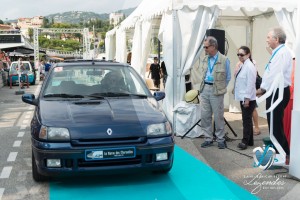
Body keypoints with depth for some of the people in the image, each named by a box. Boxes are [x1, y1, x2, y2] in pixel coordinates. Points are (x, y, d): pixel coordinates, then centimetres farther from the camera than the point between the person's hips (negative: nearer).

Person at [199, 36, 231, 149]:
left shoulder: (224, 60, -6)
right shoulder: (204, 60, 9)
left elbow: (228, 77, 1)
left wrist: (220, 88, 2)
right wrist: (203, 86, 11)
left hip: (216, 91, -5)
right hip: (204, 90, 5)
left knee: (218, 116, 2)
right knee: (205, 116, 6)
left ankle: (221, 139, 14)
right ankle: (208, 139, 17)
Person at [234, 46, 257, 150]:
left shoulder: (249, 66, -15)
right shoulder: (242, 65, 12)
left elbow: (250, 84, -19)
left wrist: (247, 98, -19)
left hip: (248, 98, -9)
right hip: (243, 97, 9)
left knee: (247, 120, -3)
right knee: (247, 119, 14)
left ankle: (245, 141, 4)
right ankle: (249, 141, 23)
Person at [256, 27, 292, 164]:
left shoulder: (283, 52, -15)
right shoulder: (277, 53, 16)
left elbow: (276, 75, -23)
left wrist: (263, 88, -14)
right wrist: (264, 89, 10)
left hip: (279, 92, -10)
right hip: (274, 92, 10)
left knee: (276, 125, -5)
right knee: (274, 123, 16)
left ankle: (284, 156, 3)